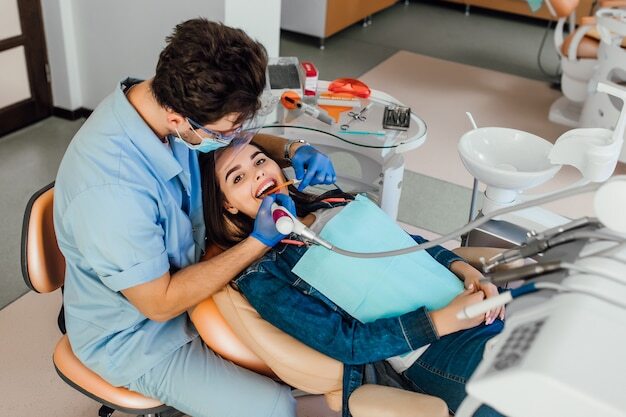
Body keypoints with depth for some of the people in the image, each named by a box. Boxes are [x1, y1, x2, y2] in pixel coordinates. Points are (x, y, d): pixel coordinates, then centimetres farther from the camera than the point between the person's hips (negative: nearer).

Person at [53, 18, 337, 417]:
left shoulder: (167, 101, -16)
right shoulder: (110, 190, -39)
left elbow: (242, 143, 5)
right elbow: (160, 304, -27)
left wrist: (292, 149, -15)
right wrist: (259, 242, -27)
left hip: (183, 275, 8)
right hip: (135, 335, -7)